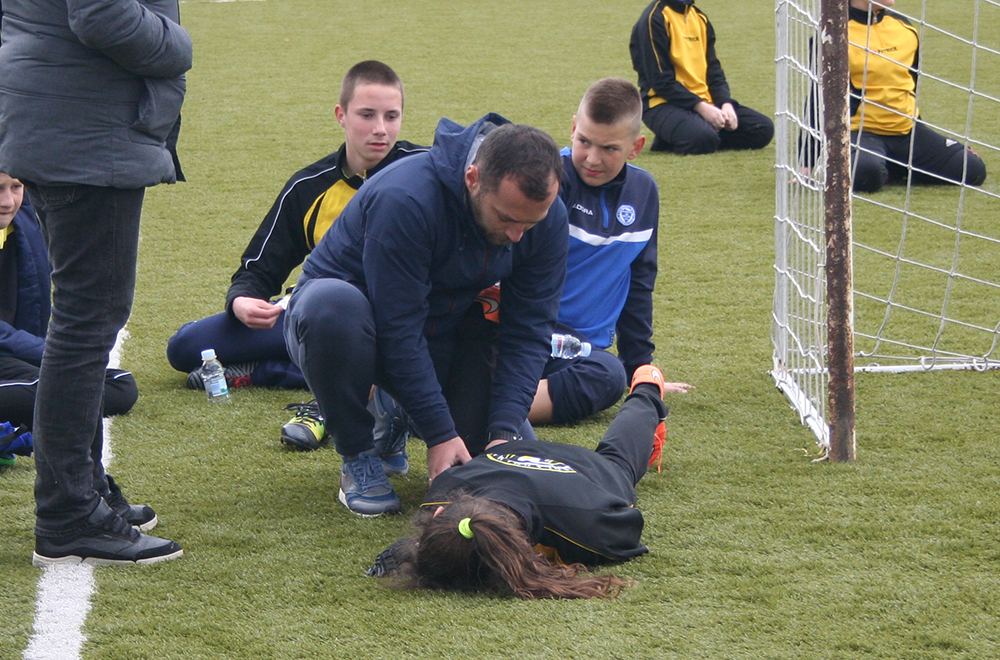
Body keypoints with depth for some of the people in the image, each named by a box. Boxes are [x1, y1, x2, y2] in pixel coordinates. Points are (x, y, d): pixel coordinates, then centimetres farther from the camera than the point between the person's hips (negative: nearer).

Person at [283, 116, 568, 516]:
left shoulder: (548, 217, -17)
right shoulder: (404, 199, -35)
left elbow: (528, 332, -13)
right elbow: (398, 329, -33)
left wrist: (503, 432, -25)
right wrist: (439, 434, -33)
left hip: (447, 336, 5)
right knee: (334, 305, -42)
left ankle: (398, 412, 18)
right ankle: (357, 459, -18)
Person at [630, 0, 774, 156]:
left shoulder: (700, 18, 14)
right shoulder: (654, 18, -9)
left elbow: (714, 70, 12)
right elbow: (661, 81, -14)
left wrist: (726, 104, -6)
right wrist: (700, 107, -20)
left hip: (703, 102, 8)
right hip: (666, 104, -8)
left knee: (763, 128, -8)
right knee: (704, 138, -37)